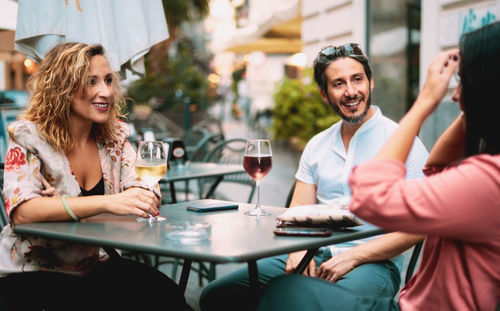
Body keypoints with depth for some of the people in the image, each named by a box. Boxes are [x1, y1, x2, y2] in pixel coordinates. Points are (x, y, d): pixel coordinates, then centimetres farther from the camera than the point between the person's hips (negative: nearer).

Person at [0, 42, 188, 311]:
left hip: (94, 266, 4)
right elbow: (22, 211, -26)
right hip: (32, 274, -4)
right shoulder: (28, 137, -11)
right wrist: (106, 203, -38)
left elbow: (144, 192, -8)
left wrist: (66, 205, -24)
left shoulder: (114, 135, 3)